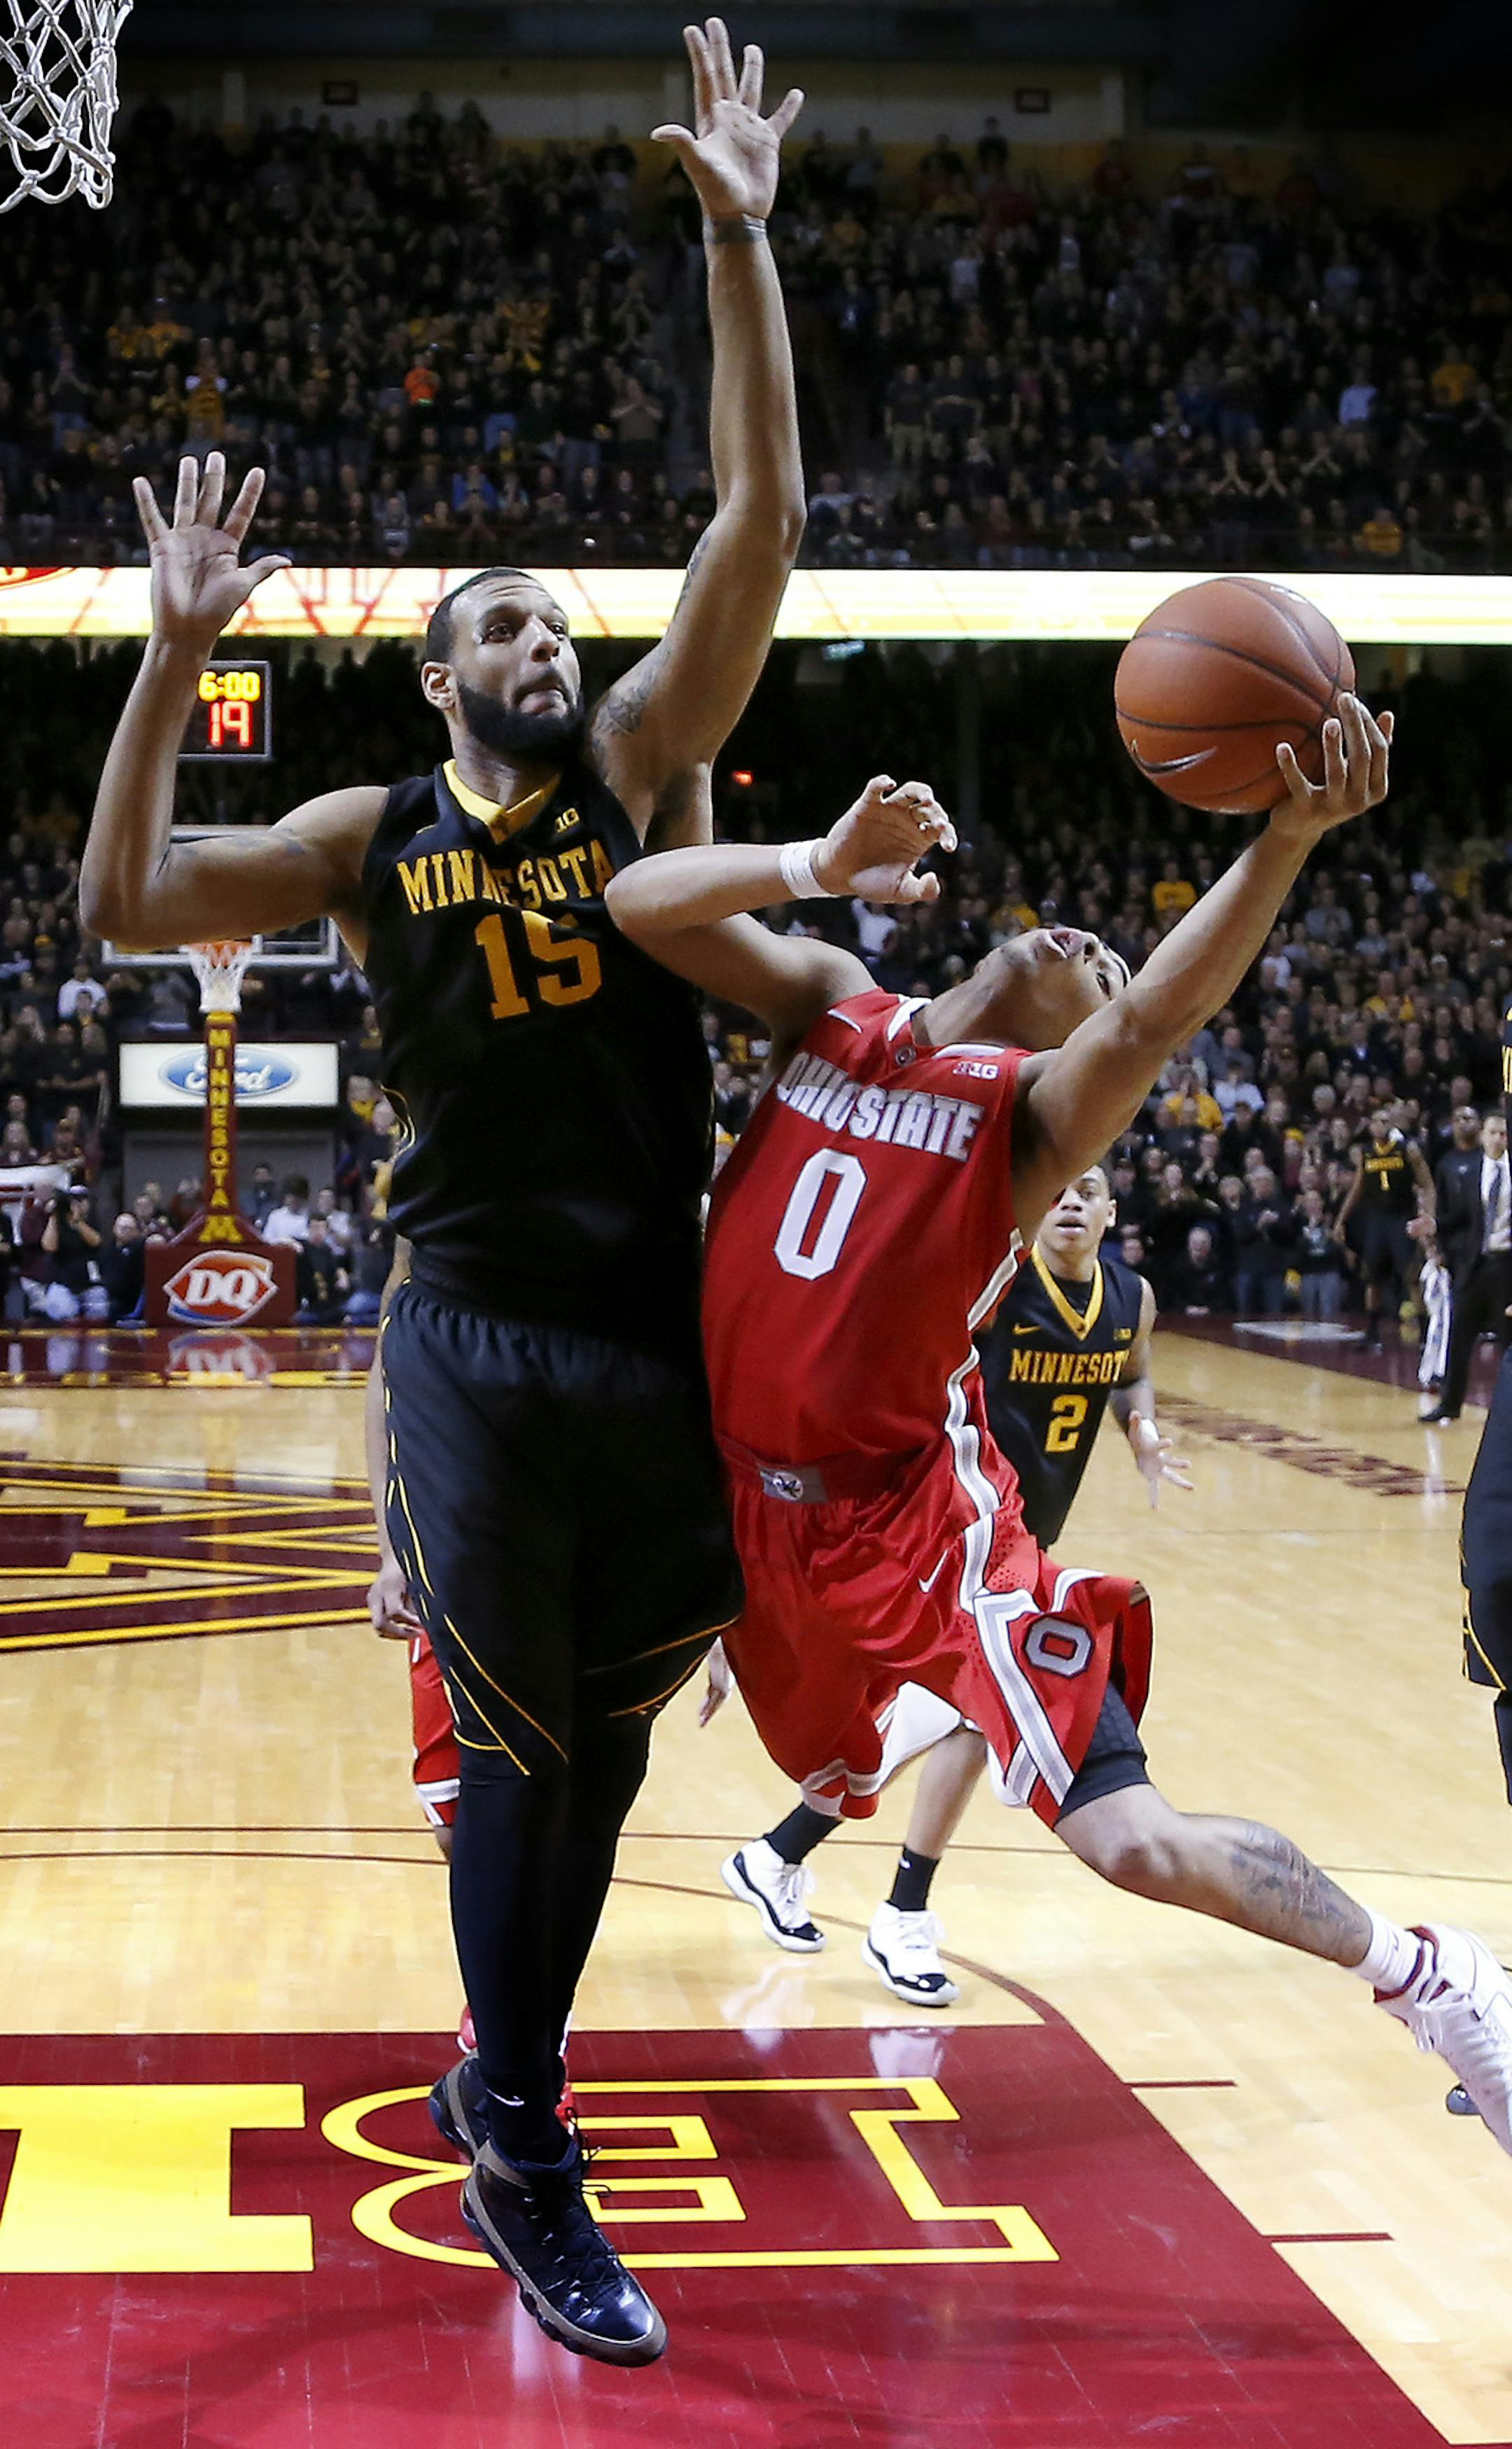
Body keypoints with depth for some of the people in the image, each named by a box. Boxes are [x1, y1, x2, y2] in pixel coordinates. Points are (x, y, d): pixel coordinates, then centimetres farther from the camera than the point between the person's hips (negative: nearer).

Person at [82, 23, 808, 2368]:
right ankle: (524, 2171, 18)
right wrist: (177, 656, -13)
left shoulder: (639, 764, 5)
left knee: (602, 1738, 14)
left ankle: (504, 2079, 35)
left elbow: (760, 521, -5)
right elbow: (124, 905, -6)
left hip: (665, 1335, 2)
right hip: (480, 1341, -2)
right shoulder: (373, 837, 4)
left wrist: (742, 240, -11)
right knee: (522, 1753, 4)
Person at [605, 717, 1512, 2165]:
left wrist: (1287, 840, -47)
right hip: (747, 1497, 5)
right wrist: (824, 866, -24)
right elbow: (637, 905, -9)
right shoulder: (829, 1004, 4)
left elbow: (1155, 1020, -31)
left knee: (1133, 1842, -12)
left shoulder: (1043, 1105, -8)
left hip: (915, 1513, -5)